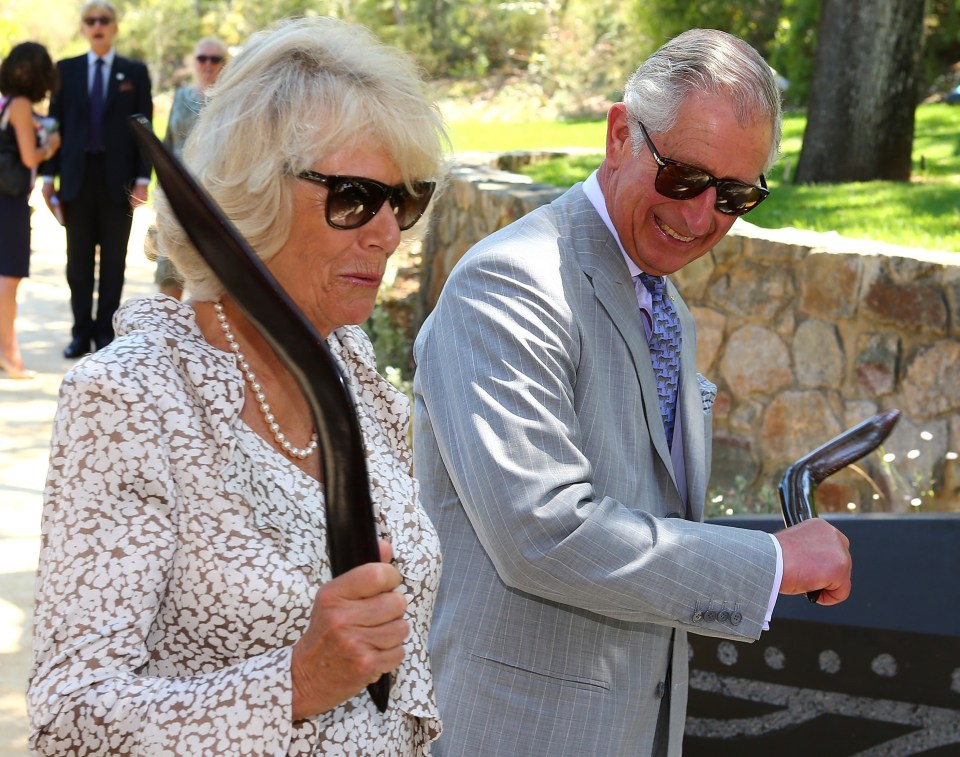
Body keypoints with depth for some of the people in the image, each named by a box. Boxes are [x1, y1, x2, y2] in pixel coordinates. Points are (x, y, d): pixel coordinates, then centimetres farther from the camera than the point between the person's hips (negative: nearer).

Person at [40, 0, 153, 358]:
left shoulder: (135, 72, 4)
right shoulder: (66, 70, 7)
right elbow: (55, 123, 7)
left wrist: (142, 177, -7)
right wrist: (49, 174, 0)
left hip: (117, 178, -1)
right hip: (77, 177, 1)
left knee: (113, 261, 4)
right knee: (78, 261, 5)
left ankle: (106, 331, 11)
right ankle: (81, 331, 13)